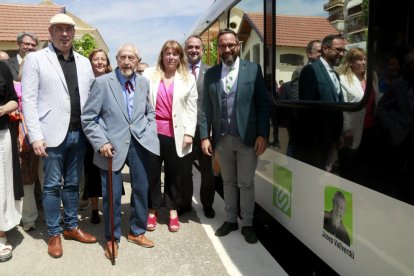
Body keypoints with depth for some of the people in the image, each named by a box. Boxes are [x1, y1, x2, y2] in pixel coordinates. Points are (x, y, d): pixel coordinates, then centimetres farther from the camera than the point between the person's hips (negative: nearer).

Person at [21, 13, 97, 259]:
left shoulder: (84, 62, 12)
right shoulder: (35, 59, 0)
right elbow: (29, 100, -6)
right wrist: (35, 136, -13)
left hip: (79, 134, 4)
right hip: (53, 134, -3)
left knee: (73, 184, 14)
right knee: (52, 186, 7)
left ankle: (72, 227, 29)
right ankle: (54, 234, 22)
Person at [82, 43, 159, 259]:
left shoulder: (144, 83, 6)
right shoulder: (102, 82, -7)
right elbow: (88, 118, -6)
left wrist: (151, 134, 3)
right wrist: (101, 143, -16)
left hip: (139, 143, 4)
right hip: (113, 145, -4)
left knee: (141, 189, 13)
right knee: (112, 195, 5)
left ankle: (137, 232, 34)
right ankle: (112, 238, 27)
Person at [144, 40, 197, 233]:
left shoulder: (188, 79, 7)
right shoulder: (149, 75, 7)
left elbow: (191, 109, 4)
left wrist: (189, 133, -3)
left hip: (176, 135, 0)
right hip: (152, 132, 0)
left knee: (175, 174, 9)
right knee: (152, 172, 8)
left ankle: (173, 210, 25)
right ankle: (152, 210, 25)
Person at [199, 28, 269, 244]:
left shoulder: (253, 69, -1)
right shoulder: (210, 74, 7)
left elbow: (263, 104, -3)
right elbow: (206, 109, 5)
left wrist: (262, 134, -10)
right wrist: (205, 136, -2)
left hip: (247, 137, -2)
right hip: (222, 138, 3)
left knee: (246, 183, 6)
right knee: (228, 182, 15)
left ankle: (247, 224, 22)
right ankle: (230, 220, 30)